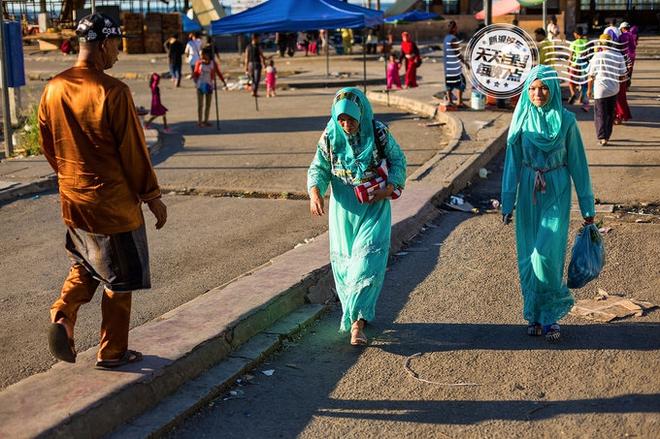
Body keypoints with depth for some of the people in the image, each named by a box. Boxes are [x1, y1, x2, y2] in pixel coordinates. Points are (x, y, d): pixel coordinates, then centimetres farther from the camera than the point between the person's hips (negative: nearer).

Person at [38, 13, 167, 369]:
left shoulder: (54, 89, 0)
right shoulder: (113, 92, -20)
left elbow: (47, 145, 10)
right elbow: (134, 151, -16)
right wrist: (153, 196, -5)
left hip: (72, 201, 6)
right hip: (114, 203, -6)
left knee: (84, 266, 26)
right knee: (118, 280, 10)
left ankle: (62, 316, 4)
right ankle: (112, 353, 19)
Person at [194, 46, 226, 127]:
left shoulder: (213, 63, -1)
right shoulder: (199, 63, -2)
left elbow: (218, 73, 2)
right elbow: (196, 73, 6)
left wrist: (223, 81, -6)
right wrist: (194, 76, -15)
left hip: (209, 85, 2)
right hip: (200, 85, -2)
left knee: (208, 104, 8)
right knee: (200, 104, -1)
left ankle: (206, 121, 17)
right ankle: (199, 121, 5)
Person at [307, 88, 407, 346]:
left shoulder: (379, 133, -10)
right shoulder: (329, 137, -6)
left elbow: (398, 161, 1)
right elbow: (318, 169, -1)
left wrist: (389, 189, -14)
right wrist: (315, 192, -22)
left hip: (374, 208, -2)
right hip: (343, 210, 2)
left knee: (368, 260, -12)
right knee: (343, 262, 9)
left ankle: (357, 322, -11)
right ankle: (356, 313, 28)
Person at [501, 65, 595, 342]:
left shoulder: (566, 120, -5)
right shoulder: (522, 119, 0)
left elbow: (577, 163, 0)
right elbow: (513, 162, 4)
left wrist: (587, 207, 2)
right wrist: (508, 203, 0)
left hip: (556, 194, -2)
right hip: (528, 192, 2)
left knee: (546, 254, -12)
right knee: (528, 255, 6)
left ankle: (549, 315, 6)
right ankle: (535, 314, 21)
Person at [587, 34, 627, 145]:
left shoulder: (597, 57, -11)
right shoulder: (619, 56, -4)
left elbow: (591, 76, -6)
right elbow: (623, 76, -1)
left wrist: (589, 89, 7)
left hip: (600, 90, -3)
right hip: (614, 90, 3)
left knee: (600, 115, 4)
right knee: (610, 114, 17)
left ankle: (602, 137, -6)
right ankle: (607, 136, 26)